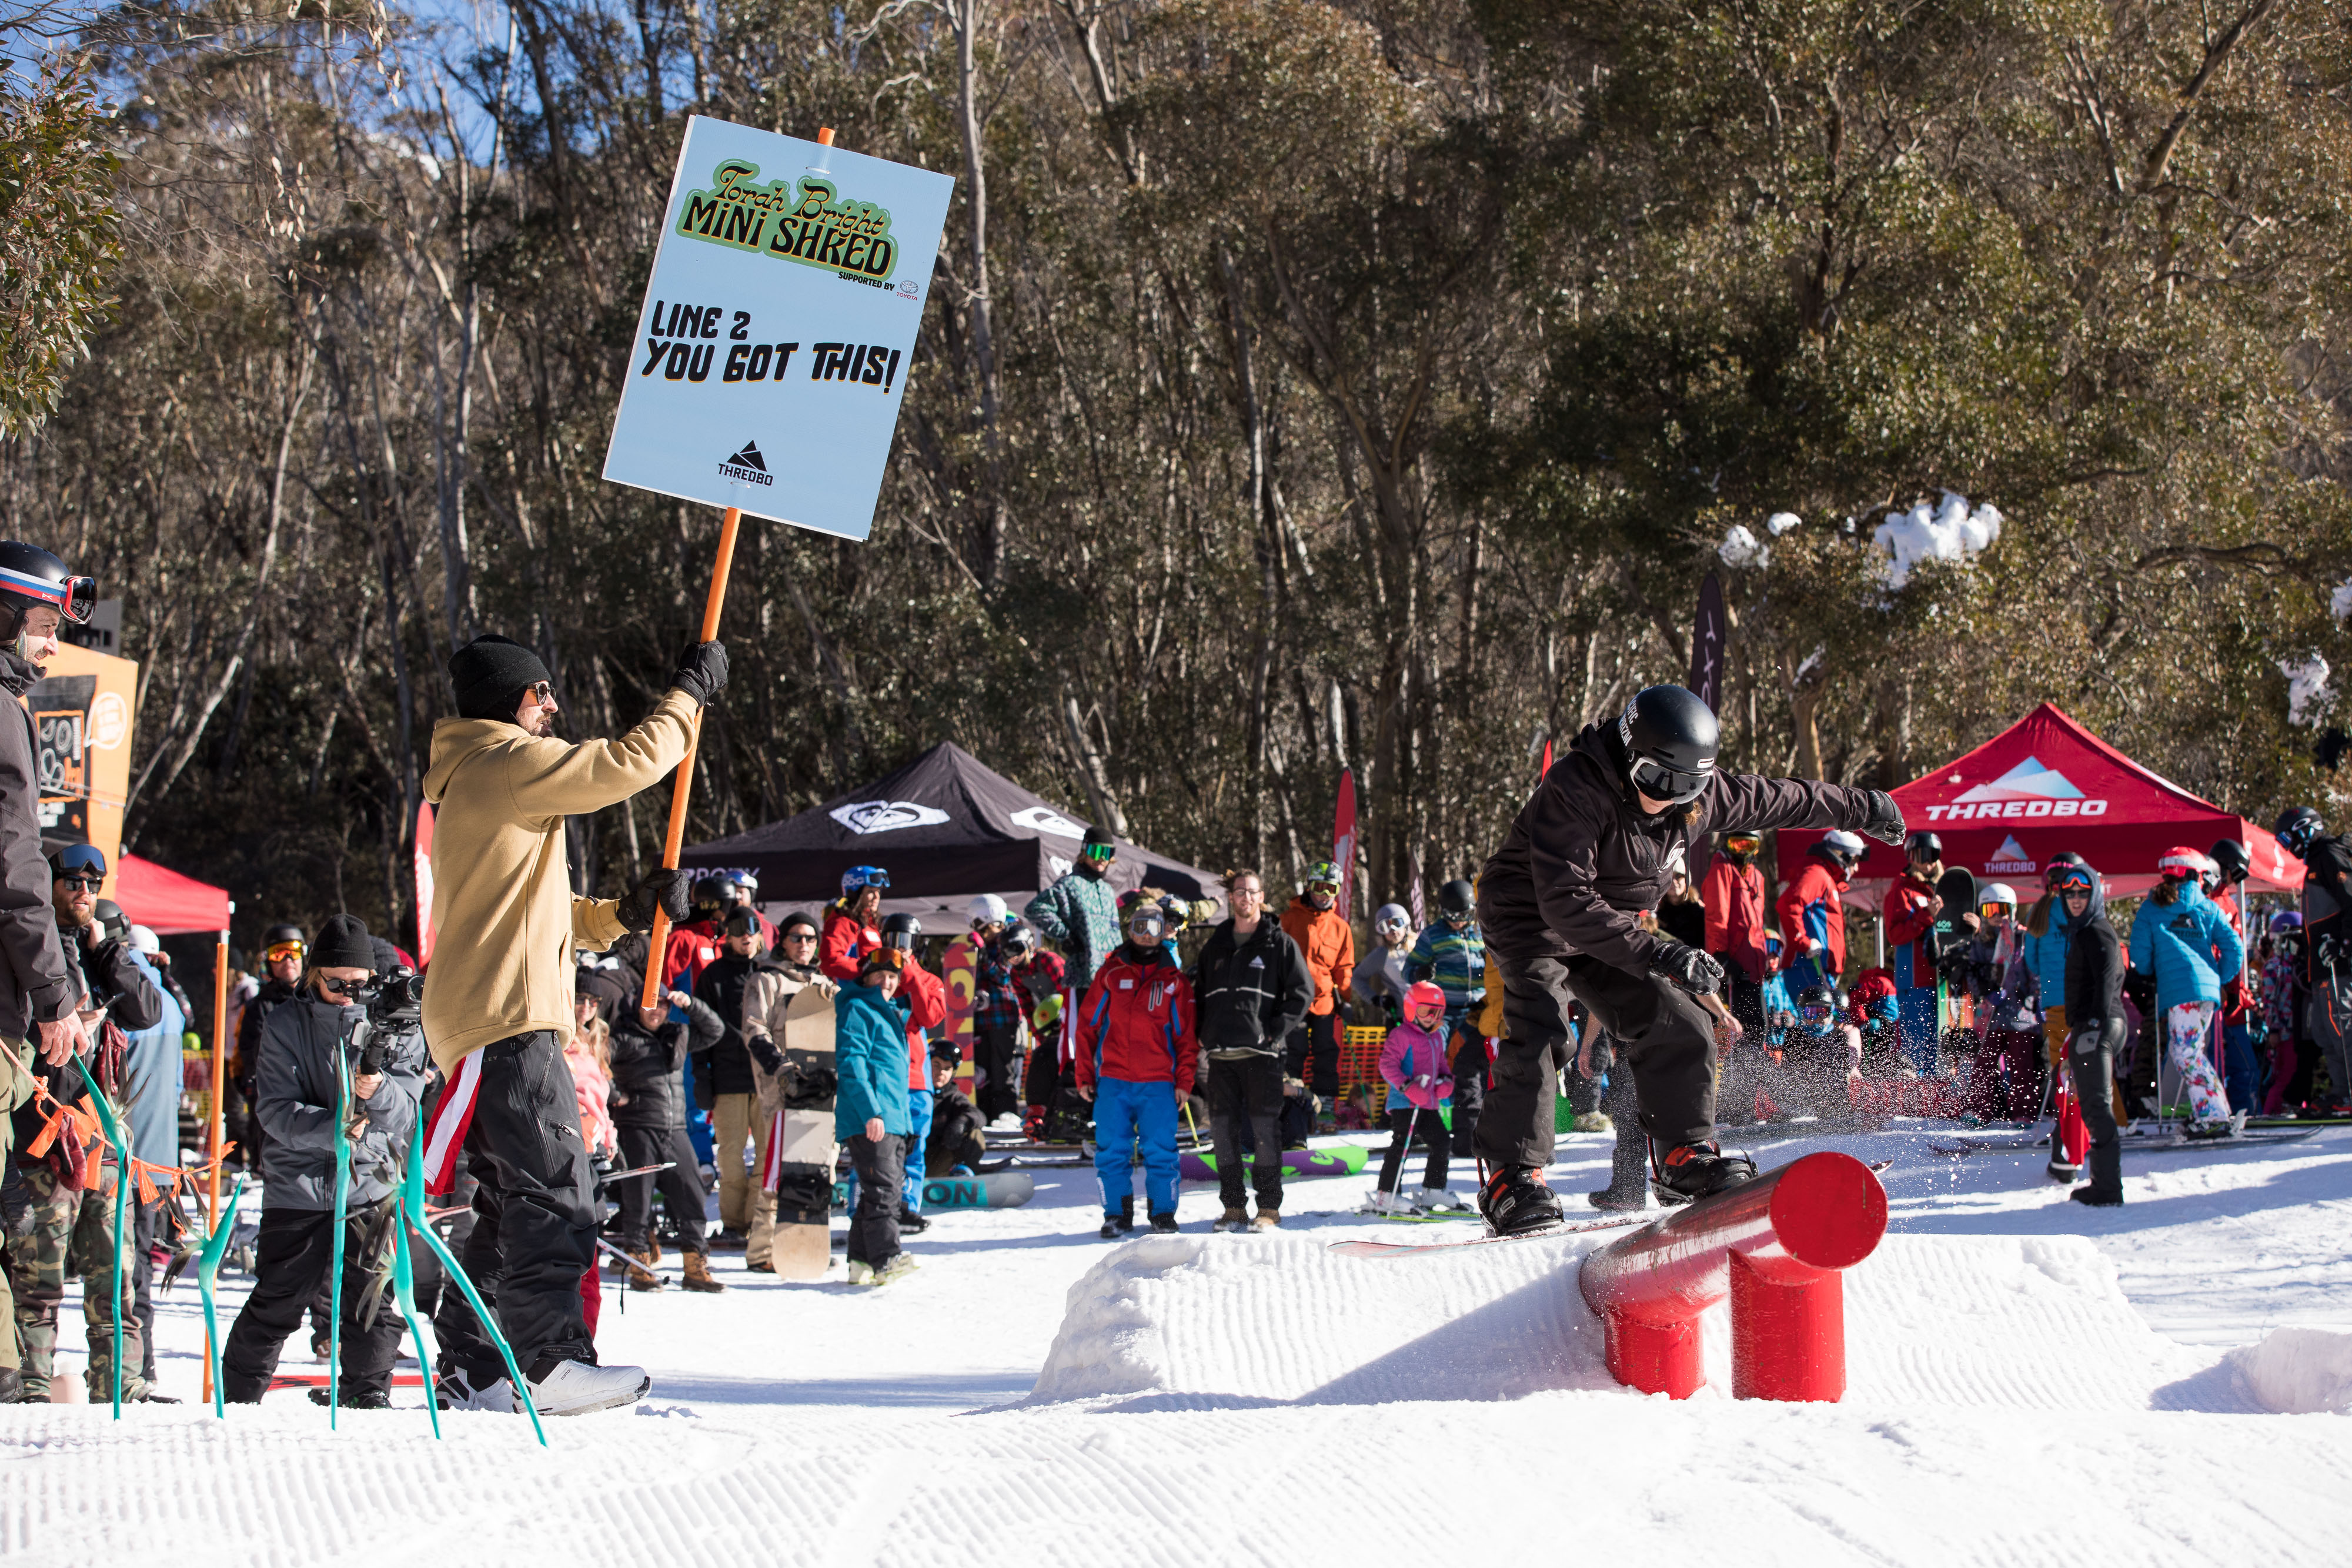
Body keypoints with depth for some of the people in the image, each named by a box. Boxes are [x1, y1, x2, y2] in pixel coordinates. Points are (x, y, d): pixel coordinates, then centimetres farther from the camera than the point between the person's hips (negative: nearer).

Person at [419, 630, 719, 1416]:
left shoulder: (477, 778, 25)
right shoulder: (508, 762, -7)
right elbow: (628, 763, -13)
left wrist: (624, 913, 13)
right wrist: (690, 692, 2)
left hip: (484, 1020, 11)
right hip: (508, 1017, -11)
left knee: (514, 1202, 11)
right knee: (553, 1191, -14)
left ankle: (472, 1367, 12)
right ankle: (552, 1361, -19)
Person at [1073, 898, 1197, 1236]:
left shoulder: (1174, 980, 9)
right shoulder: (1110, 974, 8)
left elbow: (1187, 1034, 9)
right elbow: (1087, 1025, 8)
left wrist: (1184, 1080, 1)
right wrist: (1084, 1076, 3)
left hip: (1159, 1082, 0)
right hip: (1113, 1081, 1)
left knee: (1161, 1151, -3)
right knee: (1112, 1151, 0)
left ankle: (1163, 1213, 9)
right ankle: (1117, 1216, 10)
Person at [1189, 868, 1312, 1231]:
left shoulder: (1280, 943, 4)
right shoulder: (1215, 946, 17)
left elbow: (1303, 992, 0)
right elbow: (1198, 994, 23)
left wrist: (1276, 1030, -9)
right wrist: (1204, 1034, 9)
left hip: (1261, 1052, -4)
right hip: (1221, 1052, 4)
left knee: (1265, 1128, -5)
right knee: (1223, 1129, 3)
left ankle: (1269, 1207, 1)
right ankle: (1234, 1208, 10)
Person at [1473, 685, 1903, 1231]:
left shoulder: (1701, 794, -10)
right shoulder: (1574, 791, -32)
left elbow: (1775, 798, 9)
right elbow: (1567, 901, -37)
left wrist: (1859, 807, 20)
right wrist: (1654, 954, -43)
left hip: (1609, 927, 7)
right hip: (1531, 918, -7)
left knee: (1679, 1028, -1)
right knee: (1538, 1032, -26)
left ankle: (1685, 1156, 12)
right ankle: (1512, 1177, -25)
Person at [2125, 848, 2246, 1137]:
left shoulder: (2151, 909, 8)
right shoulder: (2208, 908, 14)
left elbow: (2139, 954, 3)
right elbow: (2235, 950, 8)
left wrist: (2147, 982, 21)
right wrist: (2218, 979, 19)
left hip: (2177, 990, -5)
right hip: (2208, 989, 5)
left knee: (2187, 1054, -7)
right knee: (2181, 1050, 16)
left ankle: (2214, 1116, -19)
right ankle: (2203, 1112, 12)